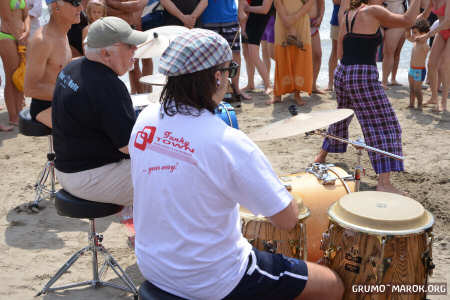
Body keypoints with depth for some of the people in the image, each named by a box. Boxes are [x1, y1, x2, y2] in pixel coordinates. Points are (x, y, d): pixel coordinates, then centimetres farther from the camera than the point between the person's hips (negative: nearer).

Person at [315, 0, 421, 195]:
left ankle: (321, 157, 44)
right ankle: (384, 182, -10)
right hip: (363, 78, -8)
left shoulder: (346, 17, 13)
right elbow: (407, 20, -6)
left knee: (341, 118, 29)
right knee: (385, 126, -4)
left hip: (342, 74, 8)